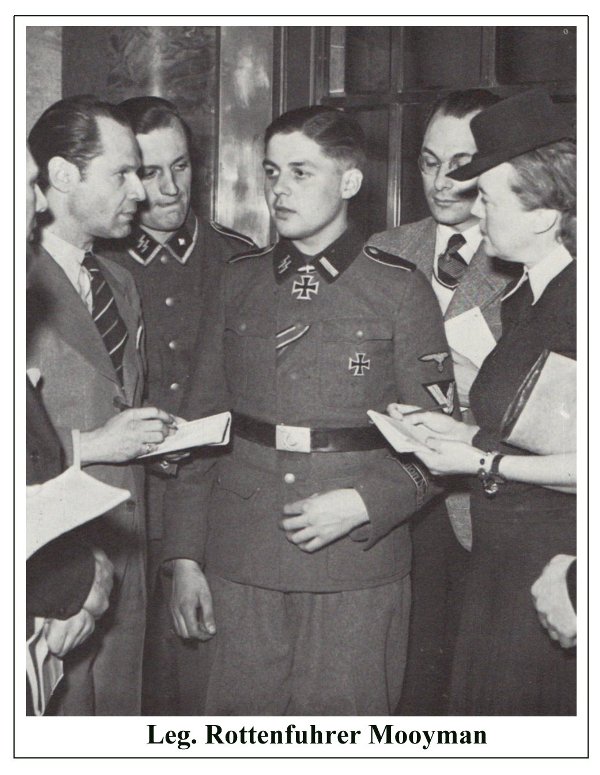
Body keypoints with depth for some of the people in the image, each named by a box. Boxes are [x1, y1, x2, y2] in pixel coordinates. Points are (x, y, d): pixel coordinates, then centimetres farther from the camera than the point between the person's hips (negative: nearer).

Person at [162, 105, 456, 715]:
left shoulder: (399, 288, 0)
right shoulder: (239, 281, 9)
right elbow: (199, 423, 8)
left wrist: (363, 503, -15)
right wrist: (184, 556, 4)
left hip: (356, 570, -2)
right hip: (238, 566, 3)